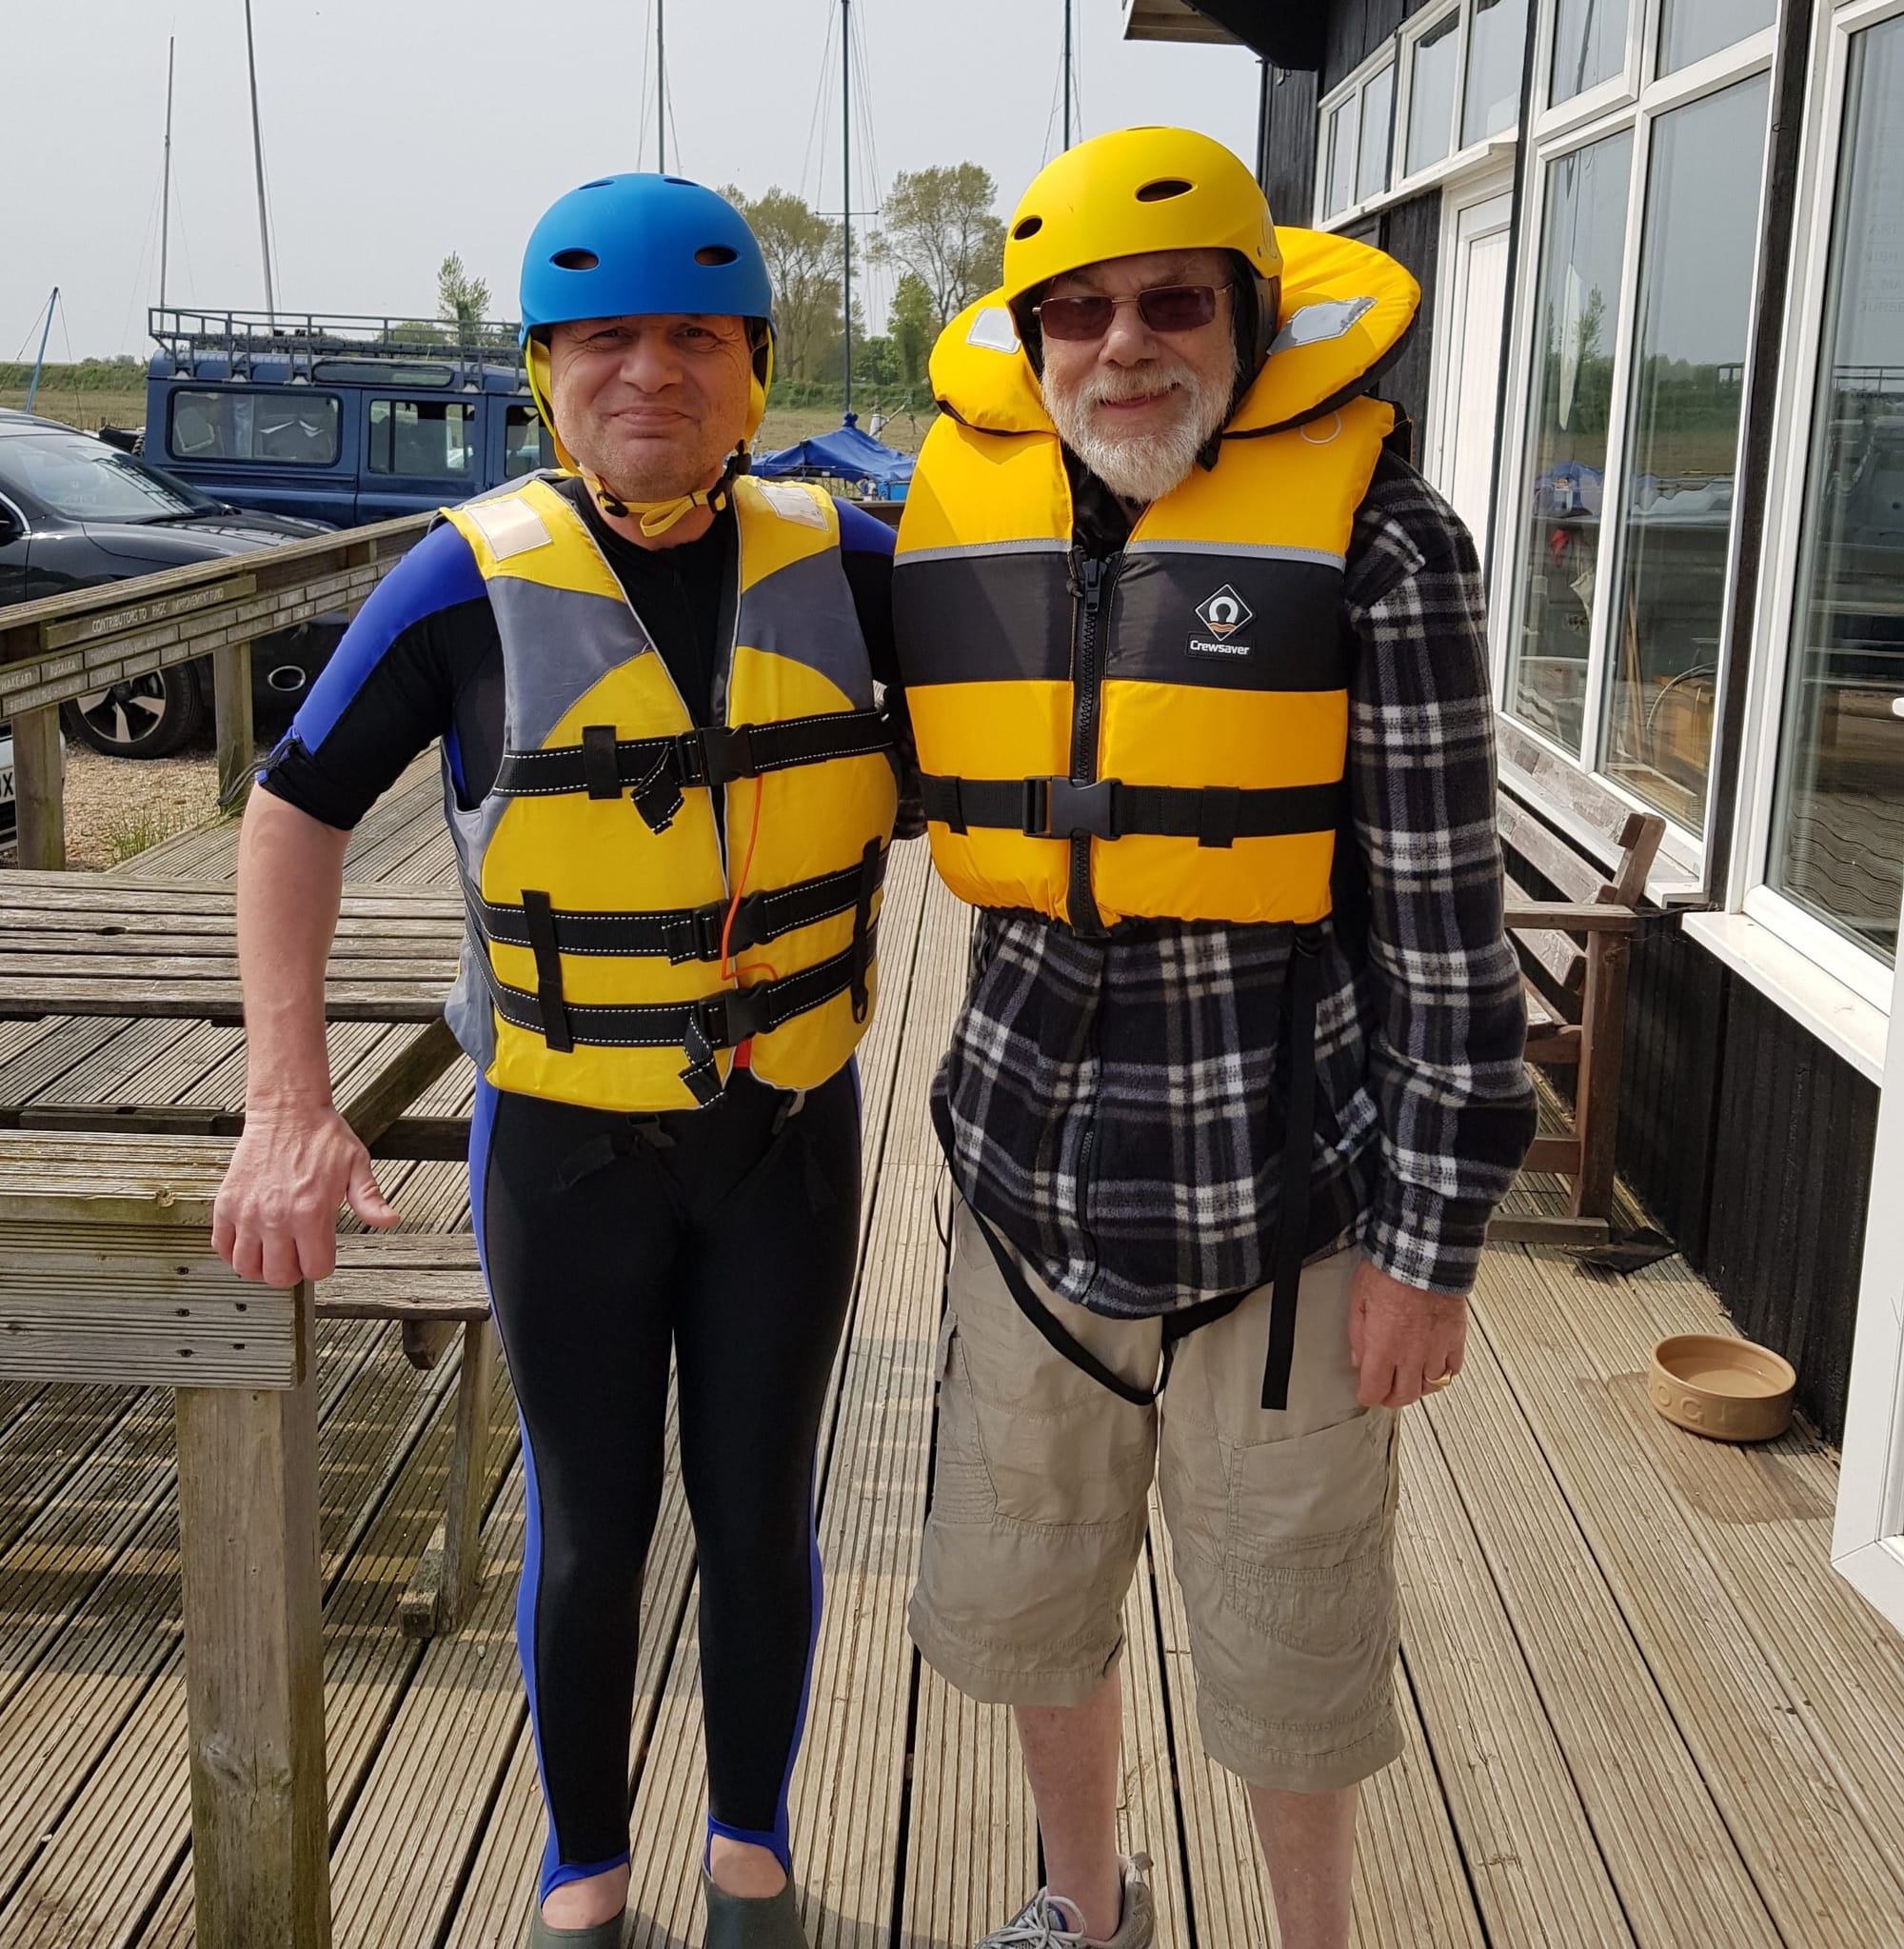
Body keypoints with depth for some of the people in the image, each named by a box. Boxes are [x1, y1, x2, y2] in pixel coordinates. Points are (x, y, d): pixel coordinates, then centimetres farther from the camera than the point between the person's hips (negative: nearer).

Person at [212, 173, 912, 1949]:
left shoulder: (837, 562, -6)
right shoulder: (474, 581, -13)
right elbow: (295, 812, -5)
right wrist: (286, 1110, -11)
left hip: (789, 1135, 2)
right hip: (567, 1149, -1)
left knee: (760, 1518, 14)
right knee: (588, 1532, 13)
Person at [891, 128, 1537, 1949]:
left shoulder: (1369, 534, -12)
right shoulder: (958, 519, 0)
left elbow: (1442, 918, -10)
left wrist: (1428, 1244, -10)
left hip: (1278, 1193, -4)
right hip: (1033, 1180, 4)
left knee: (1286, 1652, 13)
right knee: (1021, 1600, 21)